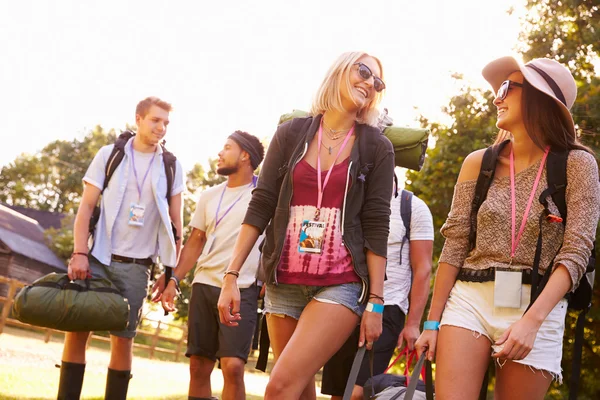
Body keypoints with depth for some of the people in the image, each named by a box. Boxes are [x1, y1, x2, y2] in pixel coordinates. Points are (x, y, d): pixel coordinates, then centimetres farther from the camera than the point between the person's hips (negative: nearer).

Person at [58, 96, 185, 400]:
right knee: (77, 329, -3)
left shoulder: (171, 167, 6)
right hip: (98, 257, 0)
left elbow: (175, 222, 7)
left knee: (123, 338, 0)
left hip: (136, 266, 0)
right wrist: (79, 253, -11)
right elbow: (86, 206, 0)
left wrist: (172, 272, 1)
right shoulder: (109, 154, 4)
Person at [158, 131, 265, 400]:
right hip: (204, 285, 5)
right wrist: (174, 280, 5)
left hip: (242, 289, -5)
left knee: (233, 366, -15)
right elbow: (195, 242, 16)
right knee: (198, 366, 5)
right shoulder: (209, 196, 15)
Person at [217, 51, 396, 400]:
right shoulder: (291, 133, 6)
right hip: (284, 283, 3)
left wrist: (376, 300, -5)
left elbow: (376, 226, -1)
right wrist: (232, 275, -2)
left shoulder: (377, 147, 2)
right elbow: (261, 206, 4)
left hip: (341, 285, -3)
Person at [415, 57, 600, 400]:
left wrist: (532, 319, -21)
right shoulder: (479, 163, 8)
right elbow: (455, 244, 8)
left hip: (538, 307, -2)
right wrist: (432, 321, 4)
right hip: (469, 298, 2)